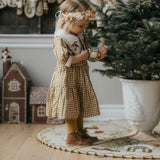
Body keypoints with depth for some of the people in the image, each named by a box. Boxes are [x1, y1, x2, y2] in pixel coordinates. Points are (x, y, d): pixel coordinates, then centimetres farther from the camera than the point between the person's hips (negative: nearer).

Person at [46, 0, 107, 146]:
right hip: (67, 77, -8)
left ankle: (80, 131, 27)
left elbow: (88, 53, 13)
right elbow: (64, 60, -23)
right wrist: (80, 57, -21)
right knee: (70, 105, -1)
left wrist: (99, 54, -6)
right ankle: (72, 136, 8)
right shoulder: (60, 39, -18)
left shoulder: (81, 36, 8)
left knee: (80, 105, 15)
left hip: (81, 76, 8)